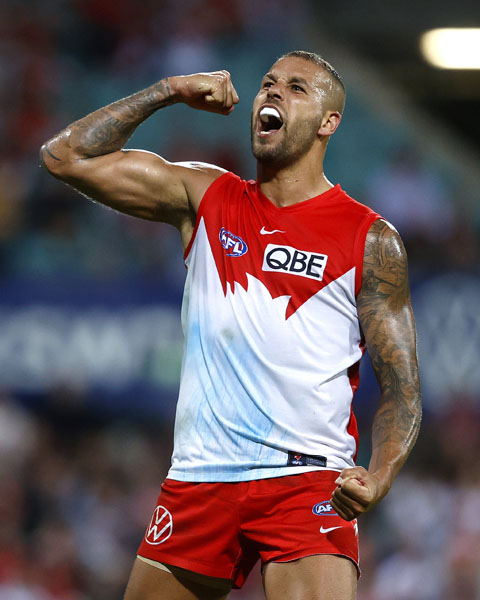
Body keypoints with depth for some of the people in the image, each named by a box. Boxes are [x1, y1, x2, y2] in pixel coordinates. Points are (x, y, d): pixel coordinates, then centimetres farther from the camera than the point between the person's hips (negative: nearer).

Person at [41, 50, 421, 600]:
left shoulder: (371, 240, 3)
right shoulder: (206, 198, 12)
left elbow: (400, 386, 0)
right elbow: (66, 156, 9)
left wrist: (378, 479, -18)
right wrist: (169, 92, 4)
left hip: (307, 482, -3)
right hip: (198, 477, 4)